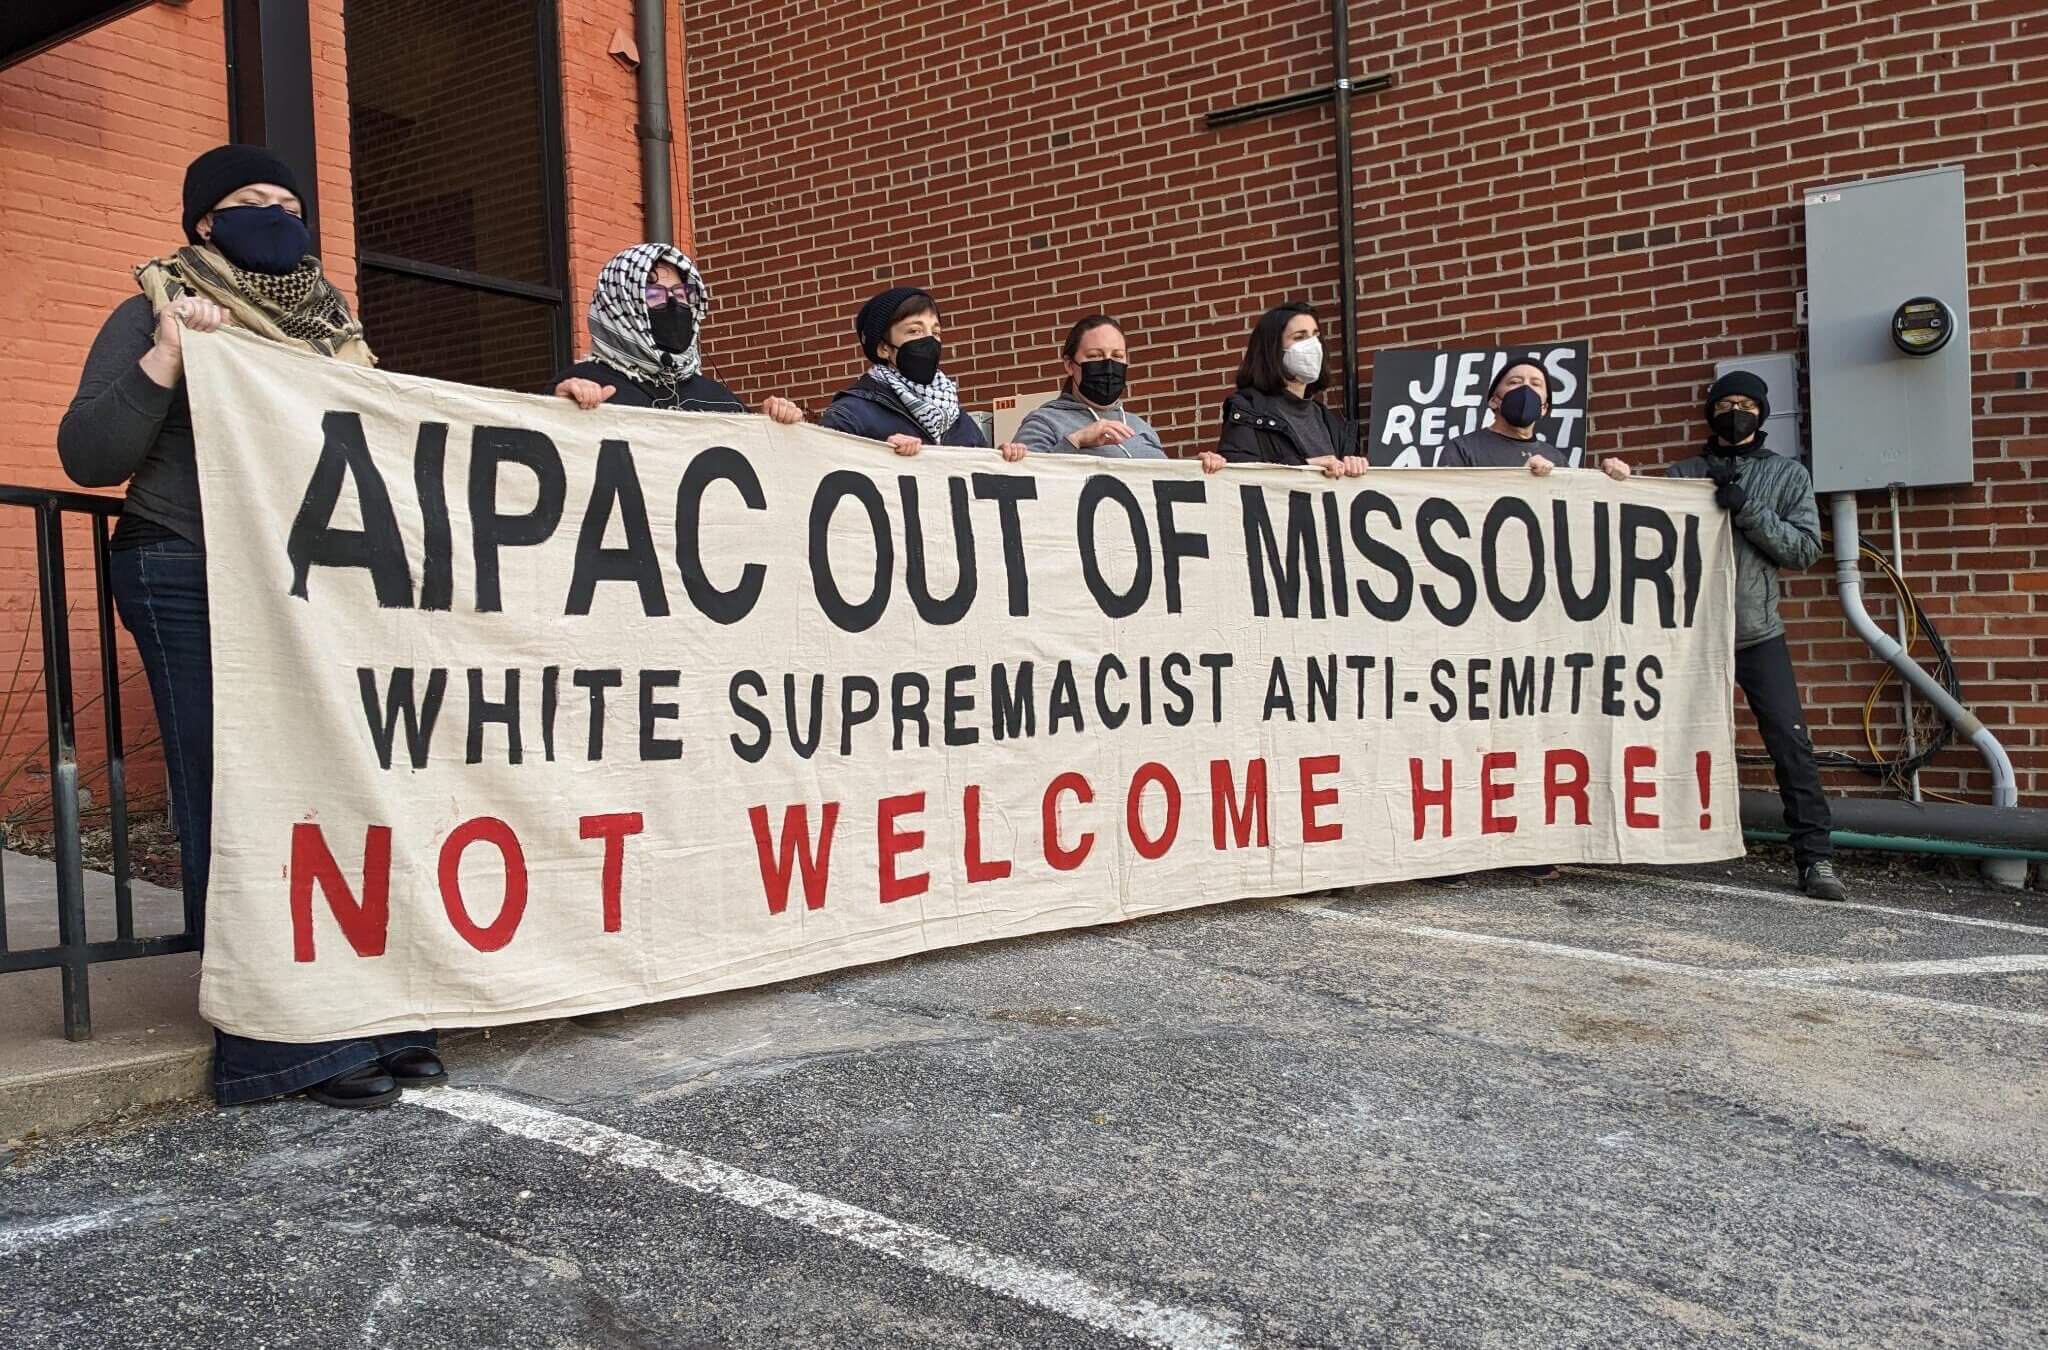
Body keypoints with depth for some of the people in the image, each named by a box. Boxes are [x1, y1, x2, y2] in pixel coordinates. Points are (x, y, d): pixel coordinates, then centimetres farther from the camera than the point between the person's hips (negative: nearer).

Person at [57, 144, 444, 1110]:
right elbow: (86, 458, -5)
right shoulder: (156, 315, 2)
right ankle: (289, 1042, 0)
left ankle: (371, 1017, 10)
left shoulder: (326, 325, 19)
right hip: (198, 589, -5)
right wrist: (164, 358, -17)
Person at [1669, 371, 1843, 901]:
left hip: (1758, 635, -1)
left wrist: (1749, 510, -13)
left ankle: (1816, 859, -4)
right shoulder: (1683, 474, 9)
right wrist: (1705, 497, -11)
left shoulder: (1788, 475, 9)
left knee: (1792, 744, -7)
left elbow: (1805, 550, -1)